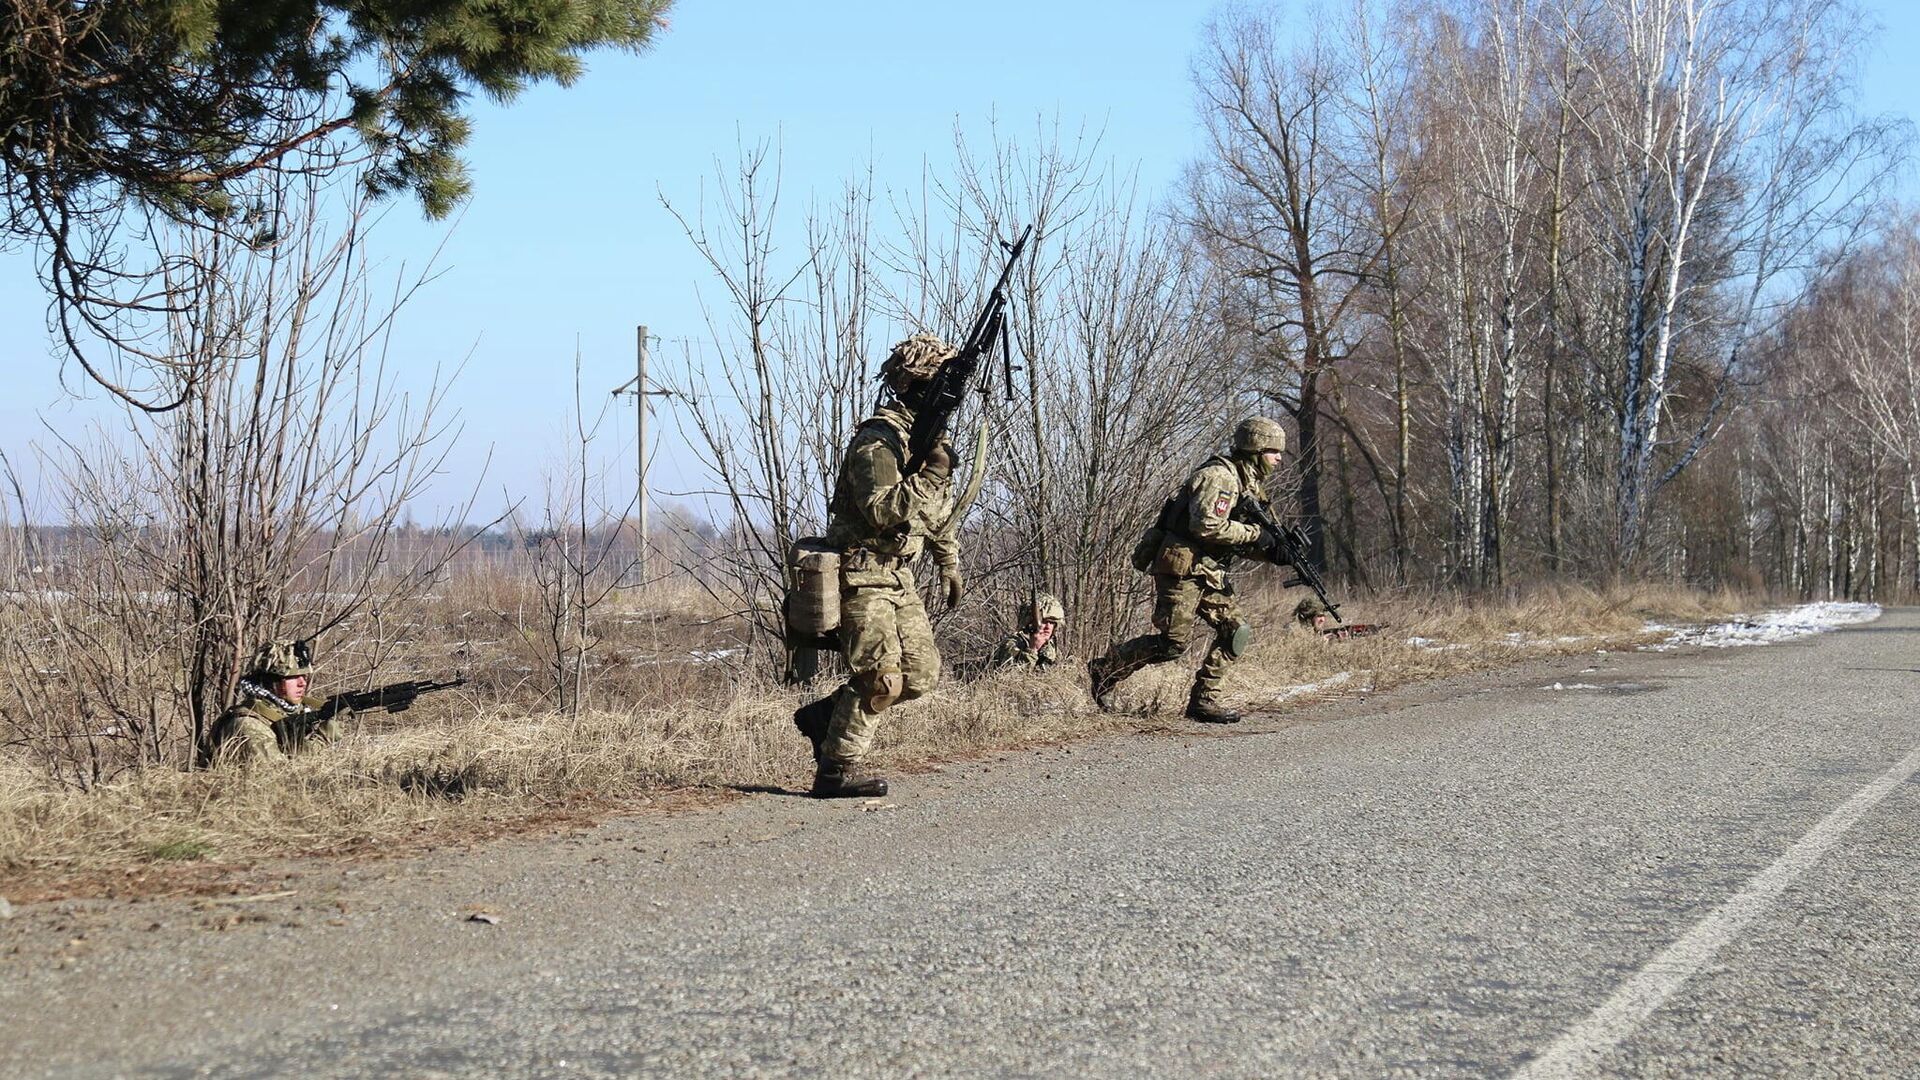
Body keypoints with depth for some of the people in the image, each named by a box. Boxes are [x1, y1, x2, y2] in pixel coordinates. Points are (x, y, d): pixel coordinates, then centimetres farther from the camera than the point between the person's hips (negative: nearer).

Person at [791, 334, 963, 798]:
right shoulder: (878, 440, -17)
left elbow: (940, 509, 25)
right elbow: (882, 511, -28)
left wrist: (949, 563, 27)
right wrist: (929, 475, -30)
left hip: (897, 575, 9)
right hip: (862, 573, -9)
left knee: (922, 672, 7)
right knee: (882, 679, -13)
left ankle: (824, 715, 20)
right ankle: (838, 769, -2)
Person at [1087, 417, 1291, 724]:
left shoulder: (1247, 483, 16)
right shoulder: (1219, 477, -16)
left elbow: (1237, 539, 18)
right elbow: (1207, 526, -27)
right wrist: (1254, 533, -18)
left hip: (1208, 572, 10)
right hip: (1181, 569, -10)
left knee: (1237, 633, 0)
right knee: (1173, 642, -10)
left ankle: (1203, 699, 4)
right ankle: (1105, 669, 6)